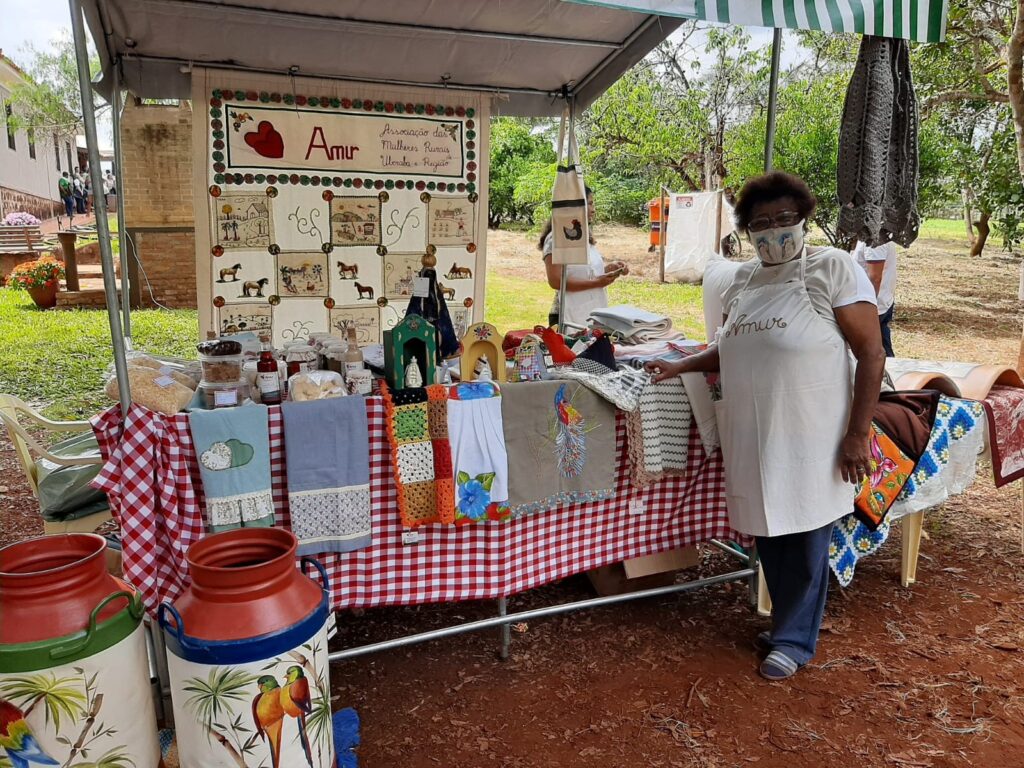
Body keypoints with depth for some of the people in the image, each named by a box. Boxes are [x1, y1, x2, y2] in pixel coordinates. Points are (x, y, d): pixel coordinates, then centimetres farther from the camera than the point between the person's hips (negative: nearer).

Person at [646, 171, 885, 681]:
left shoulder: (832, 268, -8)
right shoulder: (744, 279, 10)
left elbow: (871, 353, -10)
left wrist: (858, 434, -14)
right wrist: (681, 367, 11)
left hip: (810, 438, -5)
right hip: (753, 437, 6)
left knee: (805, 540, 6)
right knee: (768, 533, 14)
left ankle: (794, 639, 24)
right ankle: (788, 622, 35)